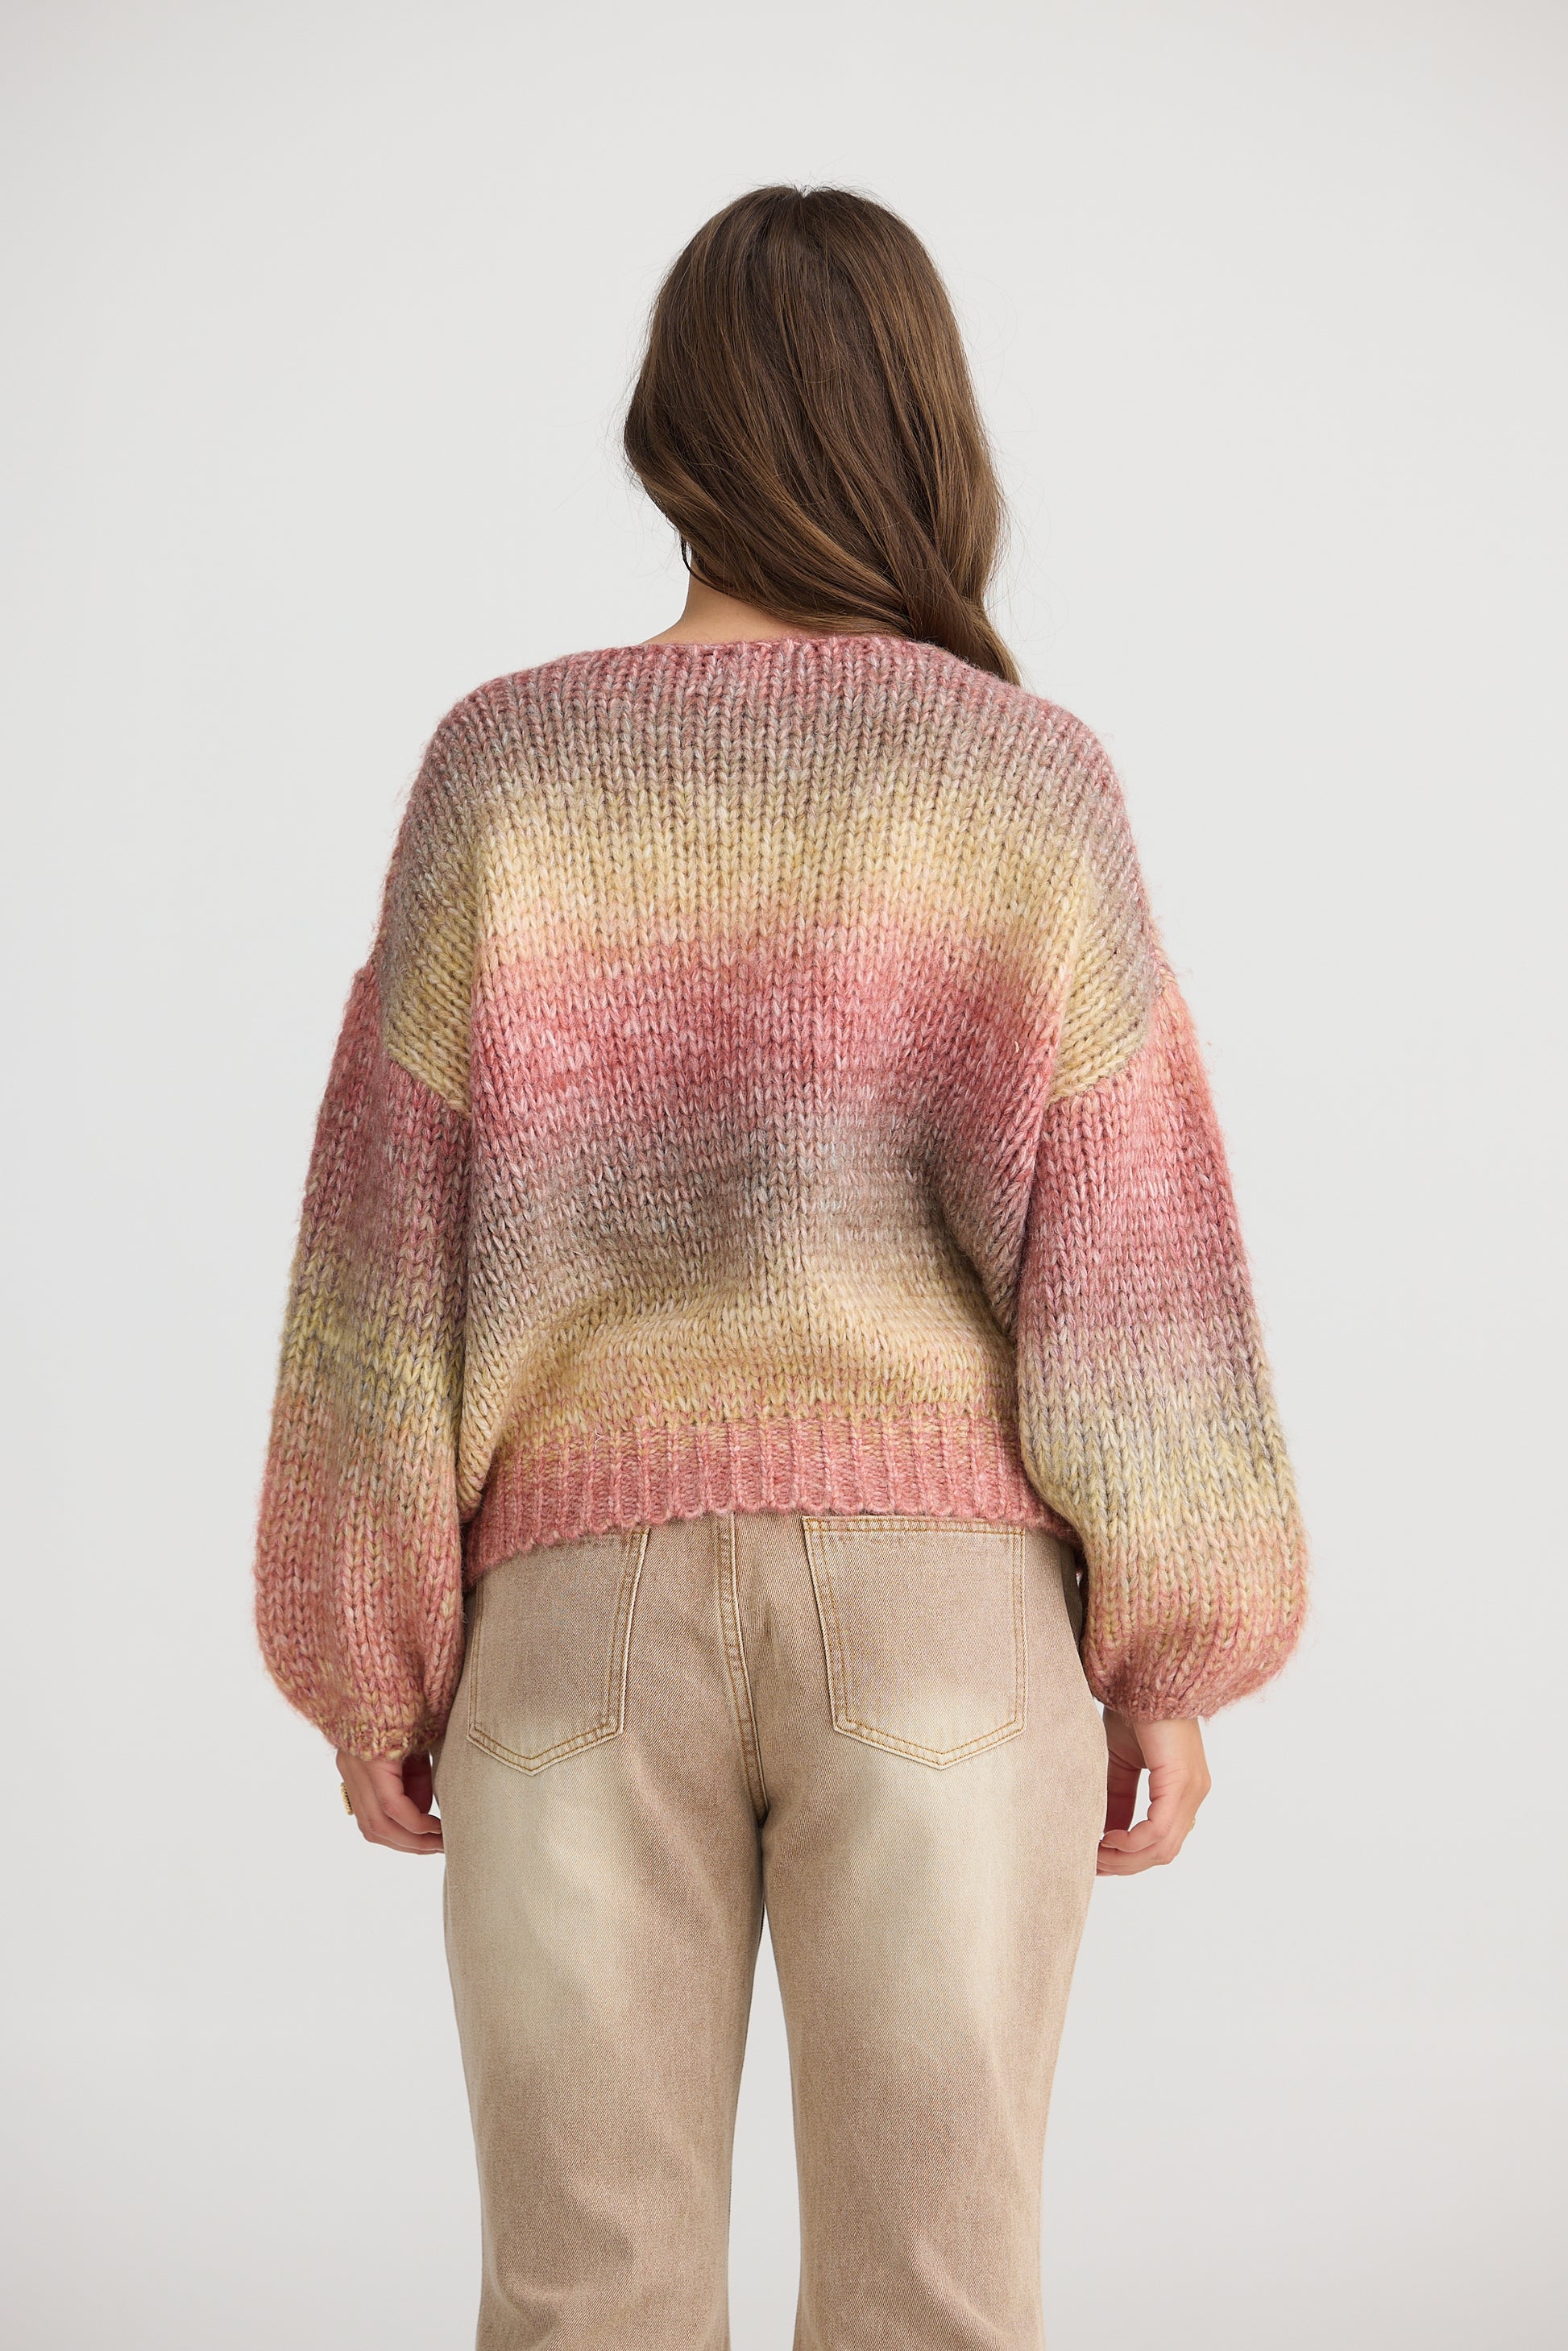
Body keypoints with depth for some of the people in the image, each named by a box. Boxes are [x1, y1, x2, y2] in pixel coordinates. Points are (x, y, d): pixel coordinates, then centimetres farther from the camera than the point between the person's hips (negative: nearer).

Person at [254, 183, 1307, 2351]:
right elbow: (1132, 1254, -3)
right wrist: (1169, 1666, 6)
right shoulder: (1034, 782, -3)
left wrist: (371, 1668, 7)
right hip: (941, 1604, 0)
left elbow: (397, 1245, -2)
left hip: (585, 1604, 1)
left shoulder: (504, 769, -2)